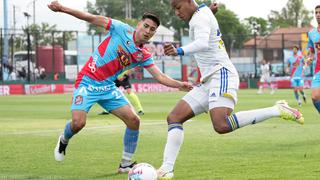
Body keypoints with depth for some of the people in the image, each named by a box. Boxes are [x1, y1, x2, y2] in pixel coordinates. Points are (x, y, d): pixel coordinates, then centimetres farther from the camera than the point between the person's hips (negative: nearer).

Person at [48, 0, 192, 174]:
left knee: (133, 120, -6)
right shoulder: (122, 30, -10)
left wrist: (179, 85, -21)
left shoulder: (144, 56, 2)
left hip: (108, 87, 5)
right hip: (88, 81, -5)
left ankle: (126, 164, 8)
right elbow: (92, 18, -11)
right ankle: (64, 140, 15)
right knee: (78, 123, -22)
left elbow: (160, 77, -2)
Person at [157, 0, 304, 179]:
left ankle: (278, 110, -21)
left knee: (222, 126, -31)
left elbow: (203, 43, -31)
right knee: (174, 117, 1)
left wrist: (180, 51, -44)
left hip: (221, 75, -11)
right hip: (208, 81, 11)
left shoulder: (200, 17, -10)